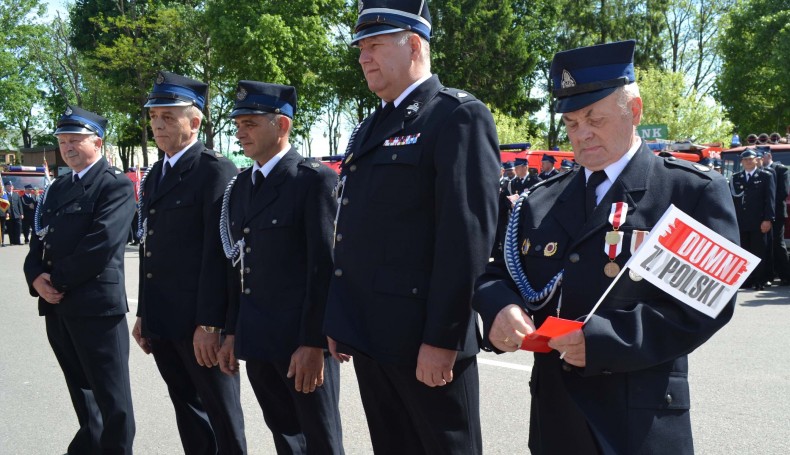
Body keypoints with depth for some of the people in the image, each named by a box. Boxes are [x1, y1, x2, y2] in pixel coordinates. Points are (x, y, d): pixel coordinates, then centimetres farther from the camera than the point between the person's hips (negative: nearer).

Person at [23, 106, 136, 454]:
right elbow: (39, 239, 13)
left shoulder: (116, 187, -7)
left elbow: (100, 245, -19)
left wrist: (57, 280, -13)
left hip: (96, 304, -8)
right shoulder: (58, 188, 18)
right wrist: (36, 277, -6)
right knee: (81, 388, 20)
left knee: (111, 395, 1)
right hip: (57, 306, 8)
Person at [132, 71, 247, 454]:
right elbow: (150, 248, 17)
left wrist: (209, 323, -20)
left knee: (221, 413, 6)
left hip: (199, 321, -8)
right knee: (186, 407, 18)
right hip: (160, 320, 8)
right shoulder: (155, 175, 15)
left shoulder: (216, 171, -11)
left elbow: (218, 251, -17)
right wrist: (143, 313, 16)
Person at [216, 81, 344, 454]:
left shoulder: (316, 180, -11)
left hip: (303, 340, -7)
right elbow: (239, 264, 15)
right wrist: (233, 332, 13)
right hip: (257, 340, 7)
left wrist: (314, 343, -18)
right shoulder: (240, 186, 13)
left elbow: (325, 266, -15)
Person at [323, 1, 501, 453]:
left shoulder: (458, 116, -10)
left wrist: (442, 337, -21)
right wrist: (340, 320, 15)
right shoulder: (371, 128, 16)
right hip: (369, 335, 8)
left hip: (424, 338, -8)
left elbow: (467, 236, -18)